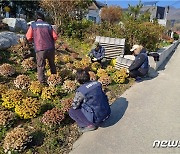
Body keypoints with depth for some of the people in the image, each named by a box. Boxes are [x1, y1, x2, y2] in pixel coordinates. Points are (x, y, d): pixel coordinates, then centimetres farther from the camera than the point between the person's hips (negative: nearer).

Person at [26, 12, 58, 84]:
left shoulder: (33, 25, 4)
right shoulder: (48, 25, 10)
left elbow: (28, 37, 1)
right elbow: (55, 37, 3)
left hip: (40, 49, -3)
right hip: (50, 48, 3)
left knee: (40, 66, 6)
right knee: (52, 65, 20)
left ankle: (42, 82, 4)